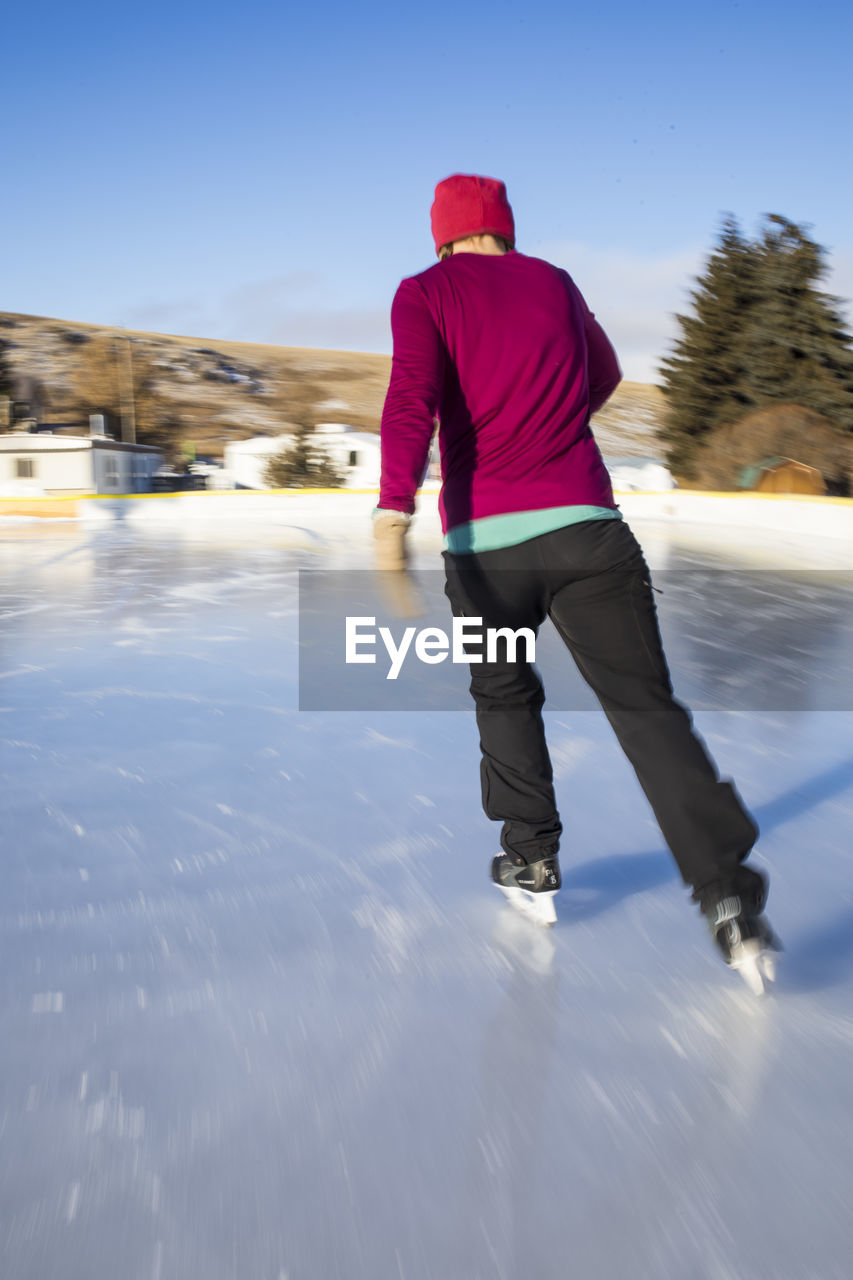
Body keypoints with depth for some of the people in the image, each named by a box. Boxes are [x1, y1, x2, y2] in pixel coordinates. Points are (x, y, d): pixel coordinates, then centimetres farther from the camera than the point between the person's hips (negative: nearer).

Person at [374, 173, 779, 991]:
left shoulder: (424, 292, 7)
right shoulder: (556, 284, 17)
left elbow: (412, 399, -12)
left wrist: (394, 511, -23)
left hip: (484, 539, -1)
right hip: (586, 525, 1)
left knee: (504, 695, 22)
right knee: (643, 704, 2)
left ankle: (530, 862, 24)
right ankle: (727, 895, -7)